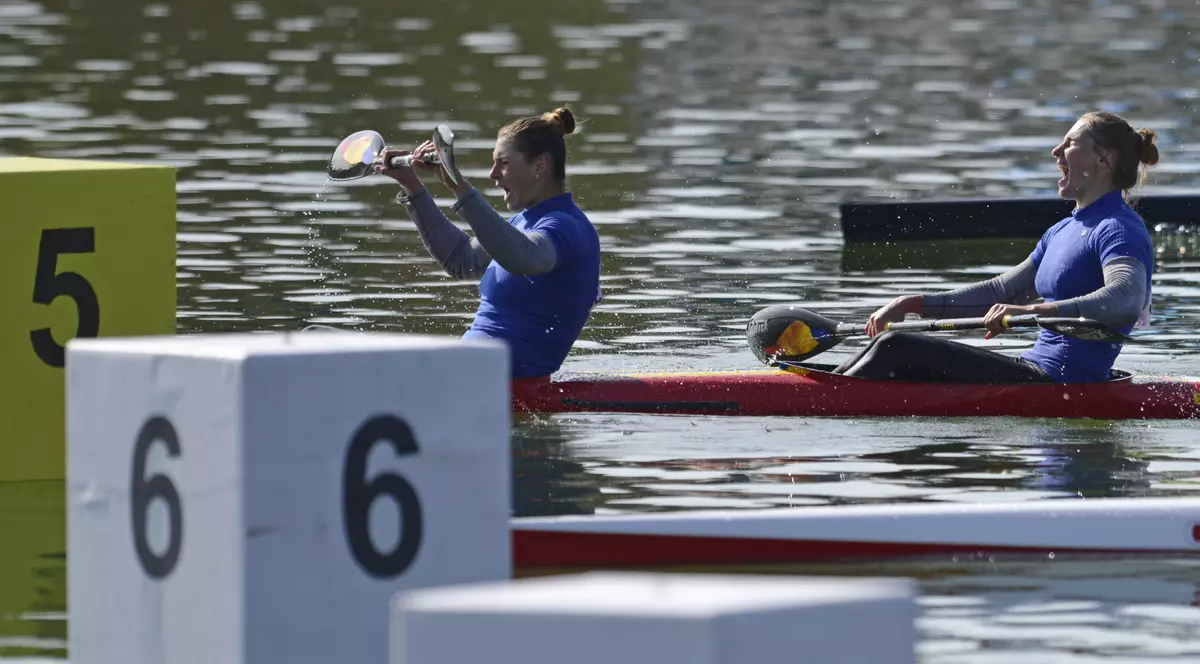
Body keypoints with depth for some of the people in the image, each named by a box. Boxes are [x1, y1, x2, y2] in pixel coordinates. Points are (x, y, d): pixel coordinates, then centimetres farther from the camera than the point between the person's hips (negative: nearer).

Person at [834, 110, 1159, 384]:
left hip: (1060, 383, -9)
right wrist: (914, 304, 16)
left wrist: (1034, 310, -41)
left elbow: (1127, 300, -30)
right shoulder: (1065, 231, 21)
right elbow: (1002, 292, 25)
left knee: (896, 349, -13)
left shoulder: (1119, 229, -11)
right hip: (1039, 373, 9)